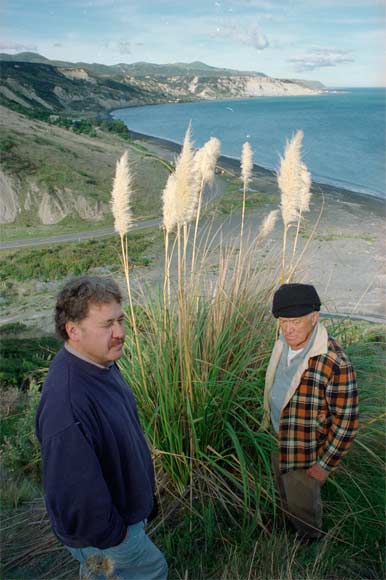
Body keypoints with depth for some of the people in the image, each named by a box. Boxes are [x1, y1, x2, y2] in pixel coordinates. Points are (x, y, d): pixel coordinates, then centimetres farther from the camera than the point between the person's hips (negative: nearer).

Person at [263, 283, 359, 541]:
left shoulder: (336, 364, -34)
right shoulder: (283, 346, -10)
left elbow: (346, 421, -25)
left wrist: (325, 464, -18)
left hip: (307, 453, -7)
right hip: (278, 442, 7)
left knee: (302, 506, 18)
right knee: (285, 495, 30)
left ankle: (309, 545, 49)